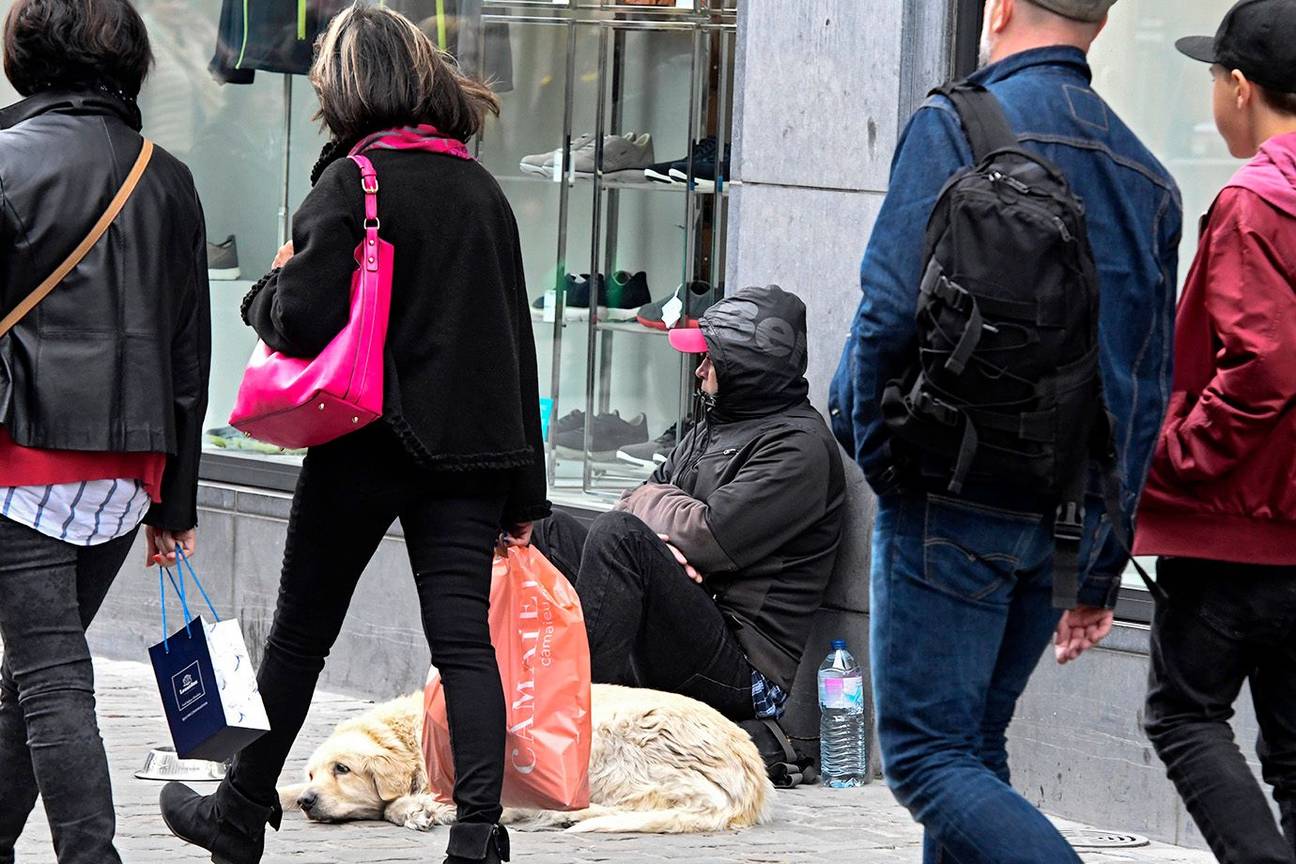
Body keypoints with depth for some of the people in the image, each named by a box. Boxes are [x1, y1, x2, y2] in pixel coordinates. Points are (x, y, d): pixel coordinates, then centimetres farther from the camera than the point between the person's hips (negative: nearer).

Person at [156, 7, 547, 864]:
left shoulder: (351, 182, -10)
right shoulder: (482, 187, 9)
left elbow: (303, 318, -19)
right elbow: (516, 335, 12)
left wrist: (266, 292, 6)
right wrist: (522, 489, 15)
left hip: (371, 440, -4)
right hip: (473, 443, 4)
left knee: (302, 631, 10)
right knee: (463, 635, -1)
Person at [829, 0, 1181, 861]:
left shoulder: (958, 126, -7)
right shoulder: (1145, 176, 13)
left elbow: (894, 309, -17)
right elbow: (1148, 393, 15)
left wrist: (860, 432, 0)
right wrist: (1102, 567, 19)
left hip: (956, 498, -7)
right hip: (1066, 518, 7)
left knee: (928, 754, -7)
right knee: (975, 746, 16)